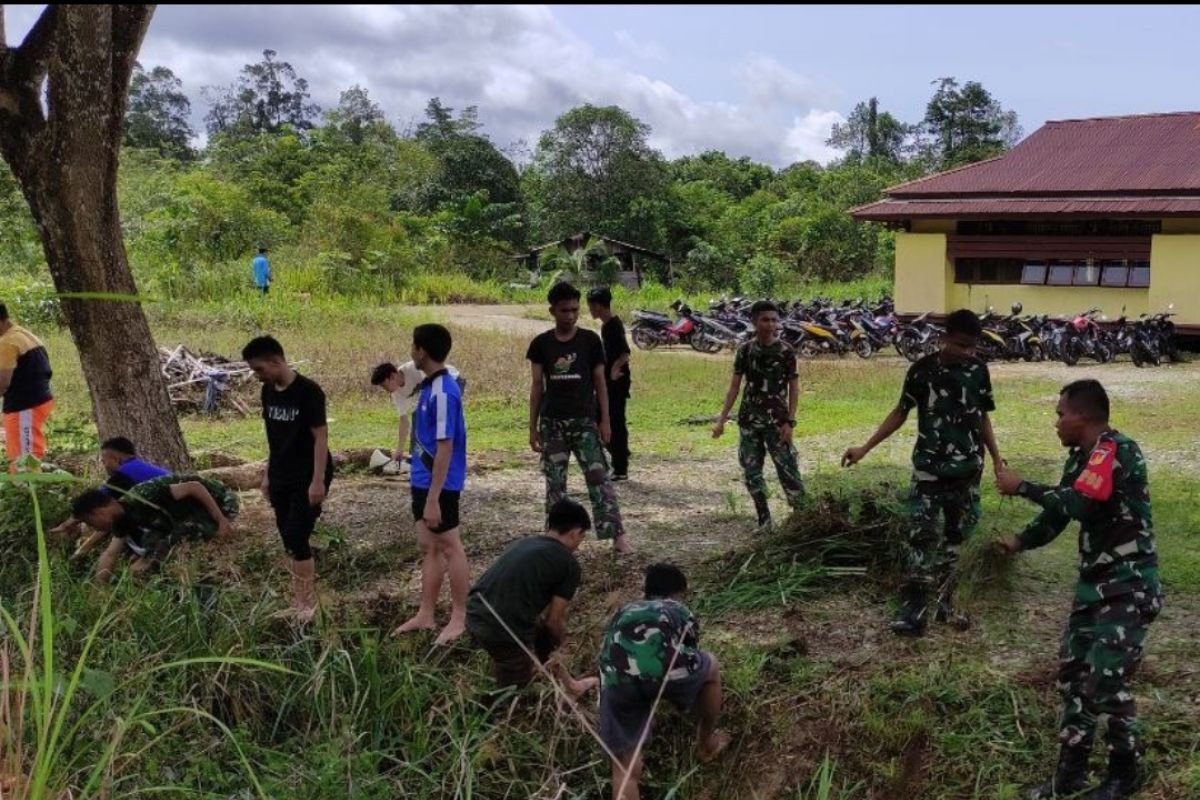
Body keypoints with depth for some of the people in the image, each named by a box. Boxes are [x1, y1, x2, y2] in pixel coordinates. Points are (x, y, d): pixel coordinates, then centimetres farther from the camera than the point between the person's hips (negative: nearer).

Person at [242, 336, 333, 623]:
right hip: (281, 478, 7)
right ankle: (299, 598, 20)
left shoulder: (308, 391, -18)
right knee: (288, 540, 9)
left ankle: (308, 602, 6)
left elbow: (321, 437, -17)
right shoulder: (268, 392, 5)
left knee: (297, 539, -8)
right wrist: (267, 474, 15)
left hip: (307, 479, -7)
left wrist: (318, 481, -20)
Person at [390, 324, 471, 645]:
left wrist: (434, 498, -22)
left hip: (439, 486, -9)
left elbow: (445, 449, -23)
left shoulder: (443, 393, -22)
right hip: (423, 482, 9)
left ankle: (460, 618, 13)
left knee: (449, 548, 2)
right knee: (429, 548, 15)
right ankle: (426, 614, 24)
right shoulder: (430, 386, 8)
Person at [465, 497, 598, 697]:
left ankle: (568, 684, 42)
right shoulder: (569, 564, -1)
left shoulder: (522, 543, 19)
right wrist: (558, 642, 25)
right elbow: (554, 620, 3)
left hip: (475, 619, 8)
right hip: (504, 632, -8)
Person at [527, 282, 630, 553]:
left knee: (599, 478, -6)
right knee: (555, 482, 6)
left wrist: (605, 420, -3)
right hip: (552, 422, 2)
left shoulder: (590, 340, -1)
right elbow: (537, 386, 5)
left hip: (585, 421, -1)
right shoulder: (541, 344, 2)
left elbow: (599, 382, 2)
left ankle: (617, 535, -5)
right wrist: (532, 426, 3)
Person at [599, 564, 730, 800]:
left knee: (626, 769, 14)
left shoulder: (623, 613, 41)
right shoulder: (681, 612, 36)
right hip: (663, 663, -2)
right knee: (711, 666, 34)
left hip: (616, 677, 2)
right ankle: (706, 742, 48)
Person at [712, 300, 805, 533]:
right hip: (749, 420, 3)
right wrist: (722, 419, 1)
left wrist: (790, 422, -10)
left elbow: (793, 388, -3)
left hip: (776, 420, -3)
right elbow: (734, 387, 5)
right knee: (751, 472, 6)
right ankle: (764, 520, 17)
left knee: (788, 470, -6)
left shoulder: (786, 351, -5)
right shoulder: (745, 350, 2)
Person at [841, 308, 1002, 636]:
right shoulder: (923, 369, -7)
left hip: (967, 469, 3)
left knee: (954, 537, 10)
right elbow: (900, 413, 3)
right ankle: (914, 609, -2)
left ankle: (944, 601, 22)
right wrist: (865, 448, -1)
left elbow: (983, 417, 11)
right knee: (922, 537, -5)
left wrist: (996, 459, 6)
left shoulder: (979, 371, 0)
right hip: (929, 468, -2)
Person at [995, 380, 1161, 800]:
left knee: (1106, 681, -8)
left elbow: (1076, 504, -31)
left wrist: (1021, 487, -20)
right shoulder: (1082, 458, 9)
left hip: (1129, 586, -9)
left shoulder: (1118, 450, -20)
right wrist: (1020, 542, 7)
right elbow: (1059, 513, 18)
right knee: (1072, 674, 10)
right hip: (1094, 582, 9)